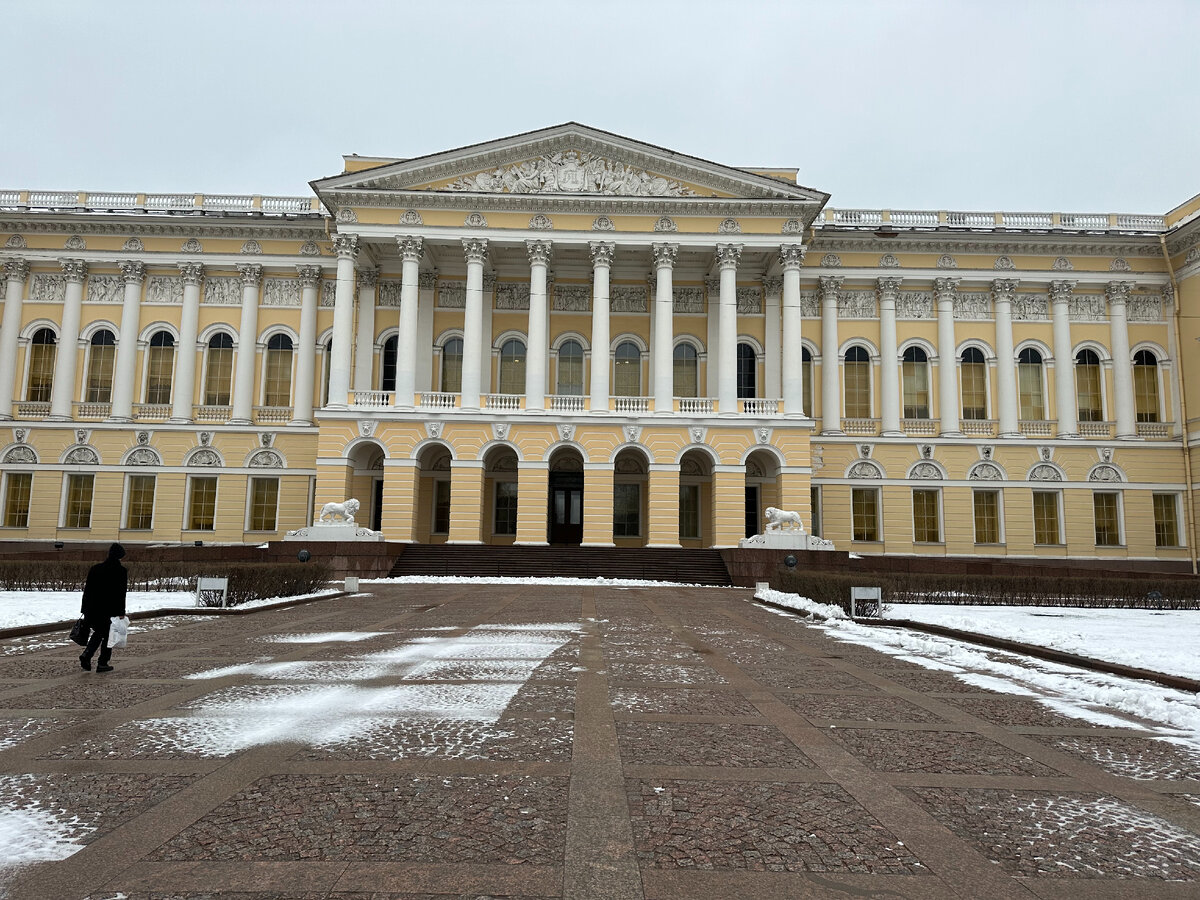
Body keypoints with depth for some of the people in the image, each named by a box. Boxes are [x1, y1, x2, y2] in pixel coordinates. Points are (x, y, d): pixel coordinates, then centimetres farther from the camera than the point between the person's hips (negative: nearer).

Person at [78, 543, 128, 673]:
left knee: (98, 633, 22)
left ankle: (86, 655, 3)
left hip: (92, 609, 4)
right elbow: (121, 594, -11)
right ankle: (102, 663, 9)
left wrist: (85, 610, 13)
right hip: (110, 610, -4)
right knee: (108, 636, 9)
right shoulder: (121, 571, -8)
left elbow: (87, 590, 7)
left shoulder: (95, 568, 6)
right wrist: (121, 613, -8)